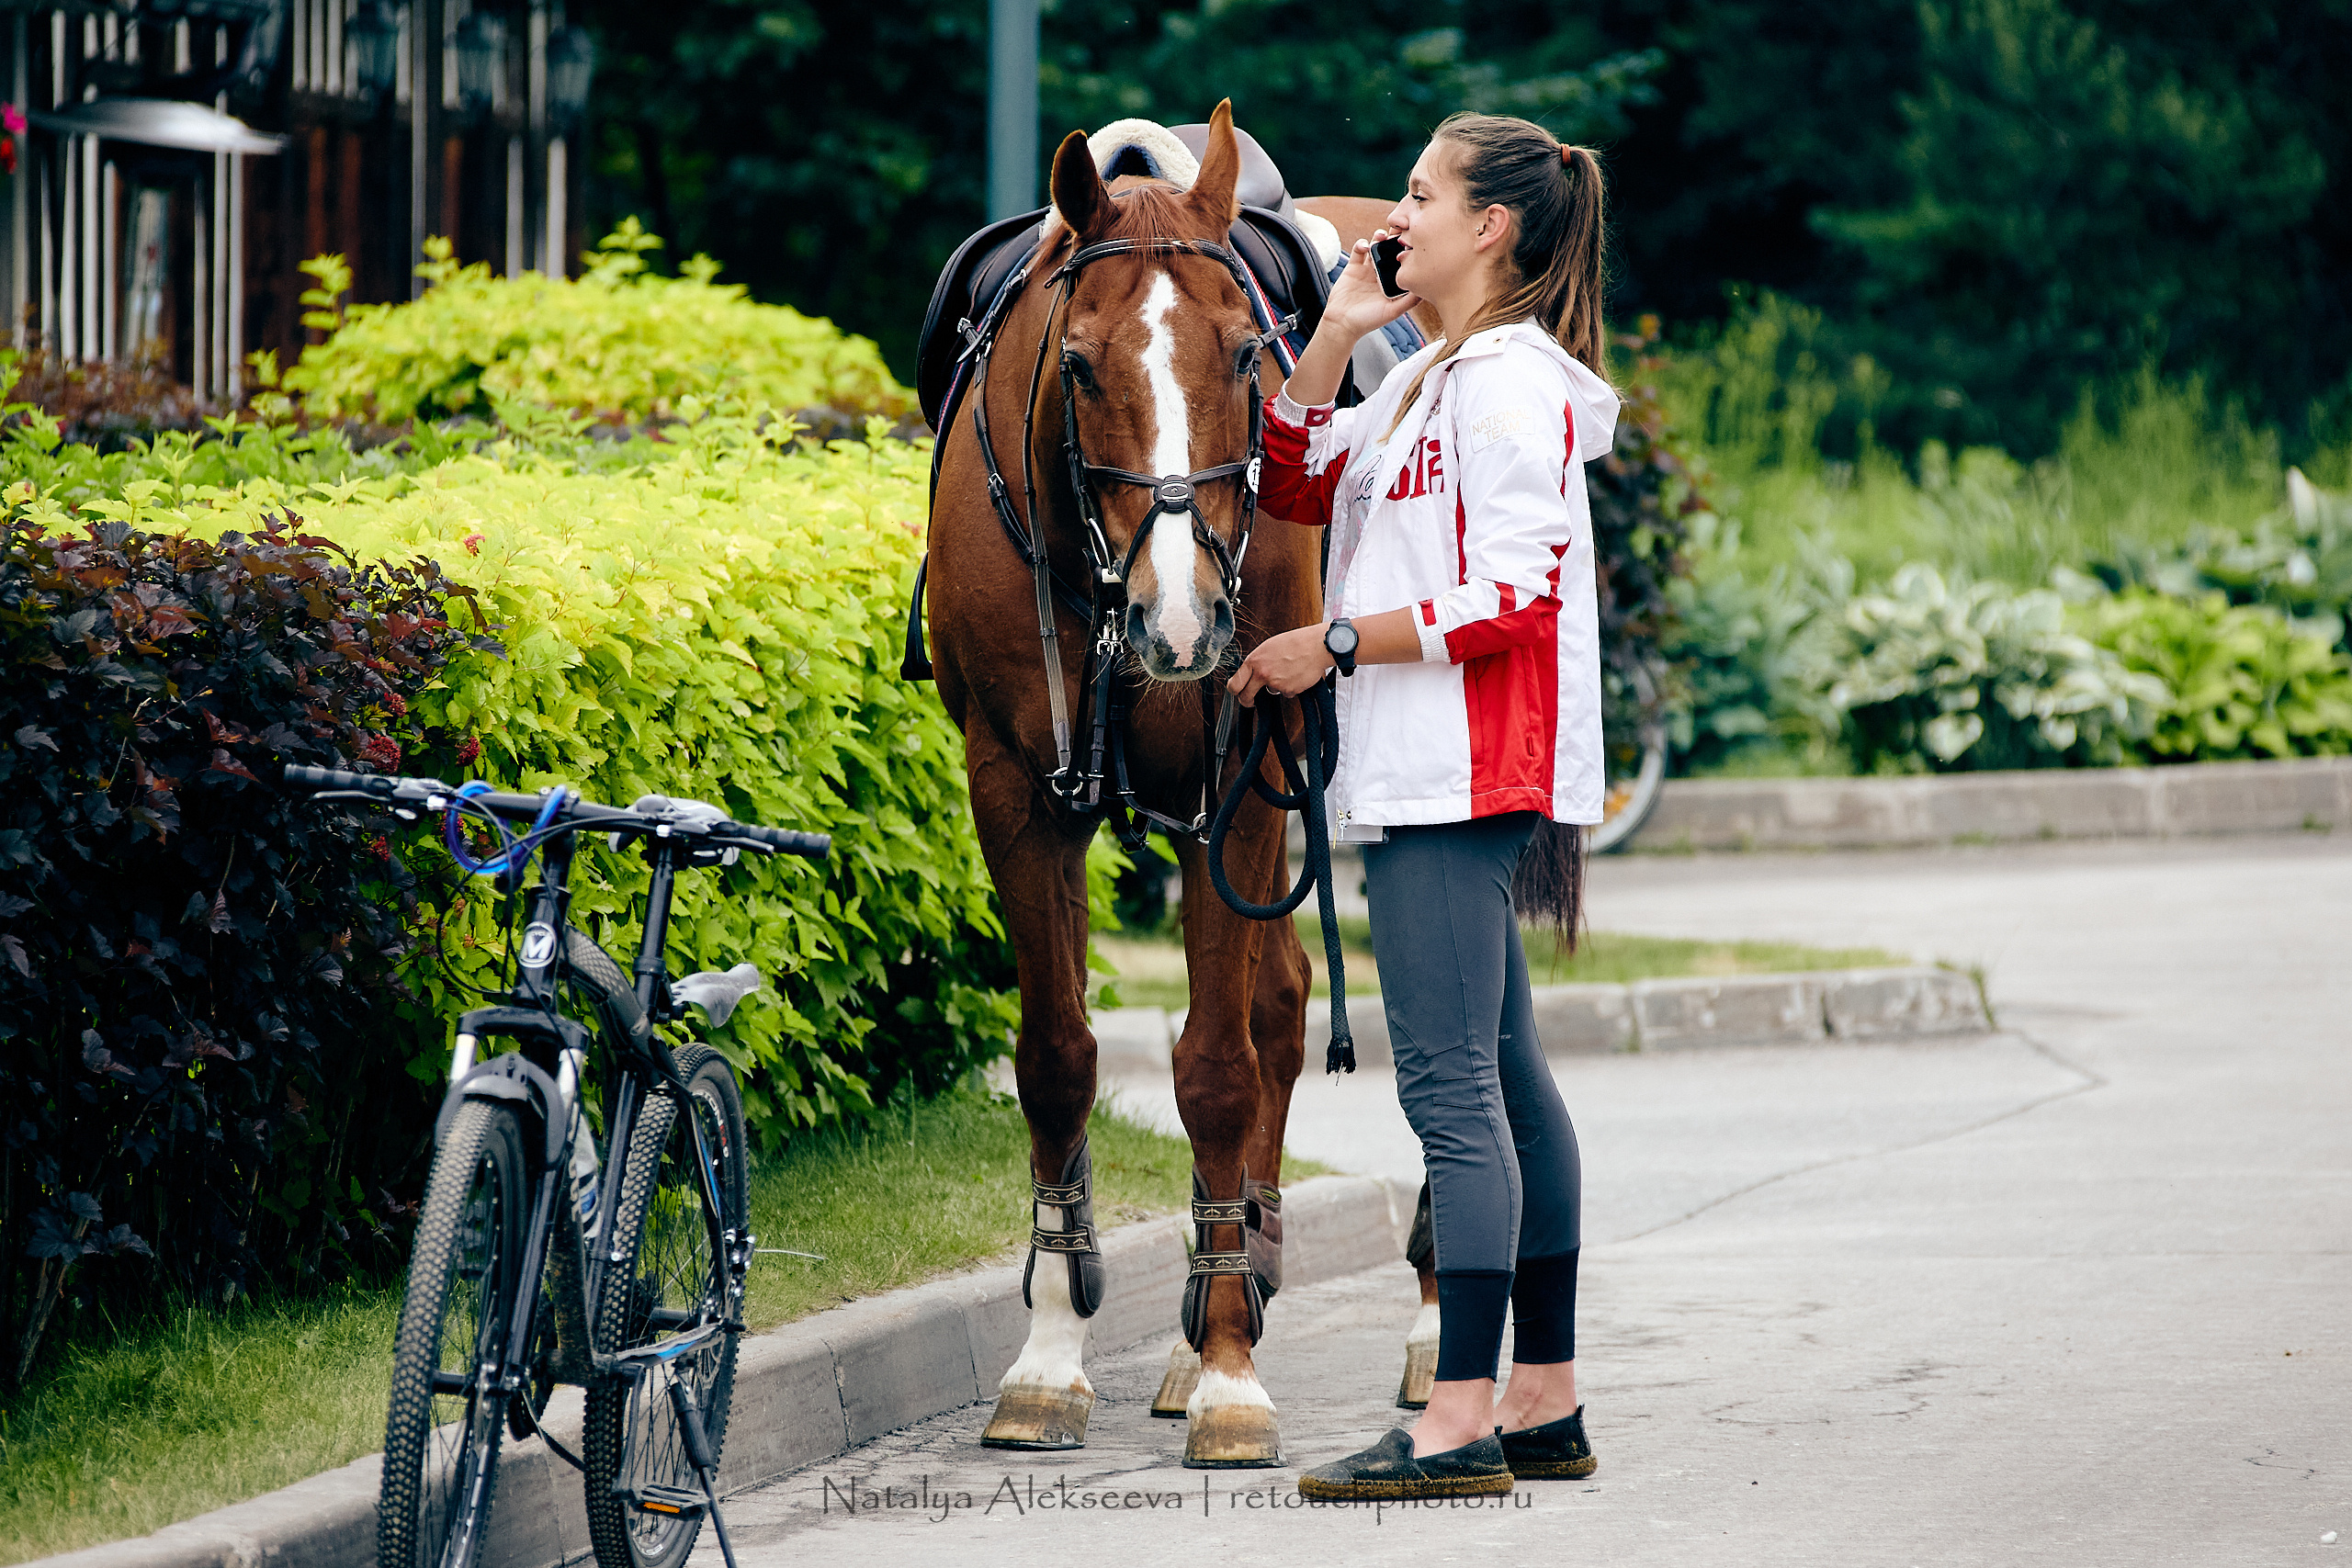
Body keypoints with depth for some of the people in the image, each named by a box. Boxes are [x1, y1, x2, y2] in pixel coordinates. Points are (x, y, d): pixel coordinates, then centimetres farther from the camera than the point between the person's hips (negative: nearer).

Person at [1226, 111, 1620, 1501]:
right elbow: (1299, 484, 22)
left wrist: (1334, 644, -14)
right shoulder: (1431, 378, 18)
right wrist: (1335, 340, 10)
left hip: (1464, 774, -11)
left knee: (1453, 1084, -13)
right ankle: (1547, 1403, 17)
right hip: (1428, 776, 11)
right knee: (1505, 1076, 12)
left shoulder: (1512, 383, -13)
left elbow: (1511, 602, -20)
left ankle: (1463, 1423, -16)